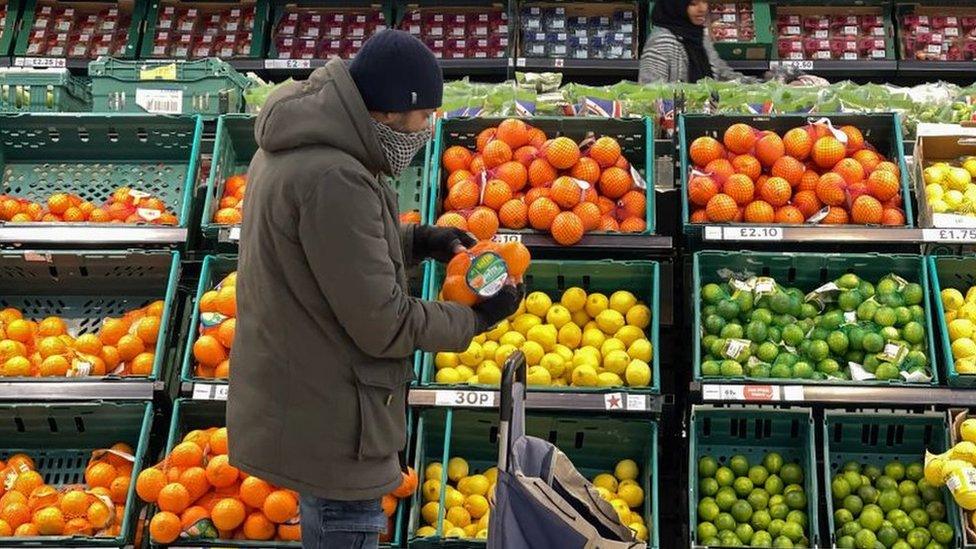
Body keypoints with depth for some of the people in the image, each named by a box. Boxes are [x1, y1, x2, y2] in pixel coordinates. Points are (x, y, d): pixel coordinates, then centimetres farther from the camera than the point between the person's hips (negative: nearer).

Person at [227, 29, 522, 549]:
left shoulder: (296, 147, 4)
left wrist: (419, 240, 6)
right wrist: (476, 316, -10)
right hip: (327, 420, -10)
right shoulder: (333, 179, -28)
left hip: (291, 399, 10)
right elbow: (382, 324, -24)